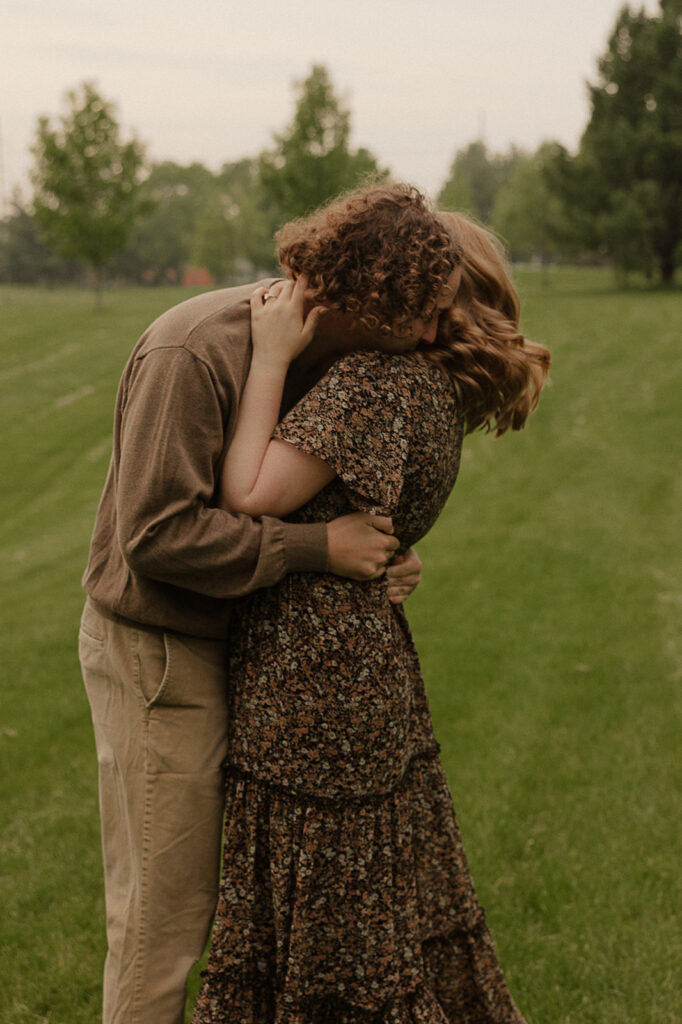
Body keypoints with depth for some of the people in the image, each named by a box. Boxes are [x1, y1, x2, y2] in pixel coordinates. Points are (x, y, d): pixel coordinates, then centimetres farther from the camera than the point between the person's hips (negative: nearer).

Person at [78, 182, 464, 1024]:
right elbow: (157, 530, -28)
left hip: (239, 636, 8)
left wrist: (381, 556, -4)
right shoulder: (193, 350, -25)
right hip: (156, 647, -8)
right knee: (165, 898, 2)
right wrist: (317, 547, -25)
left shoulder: (323, 353, 2)